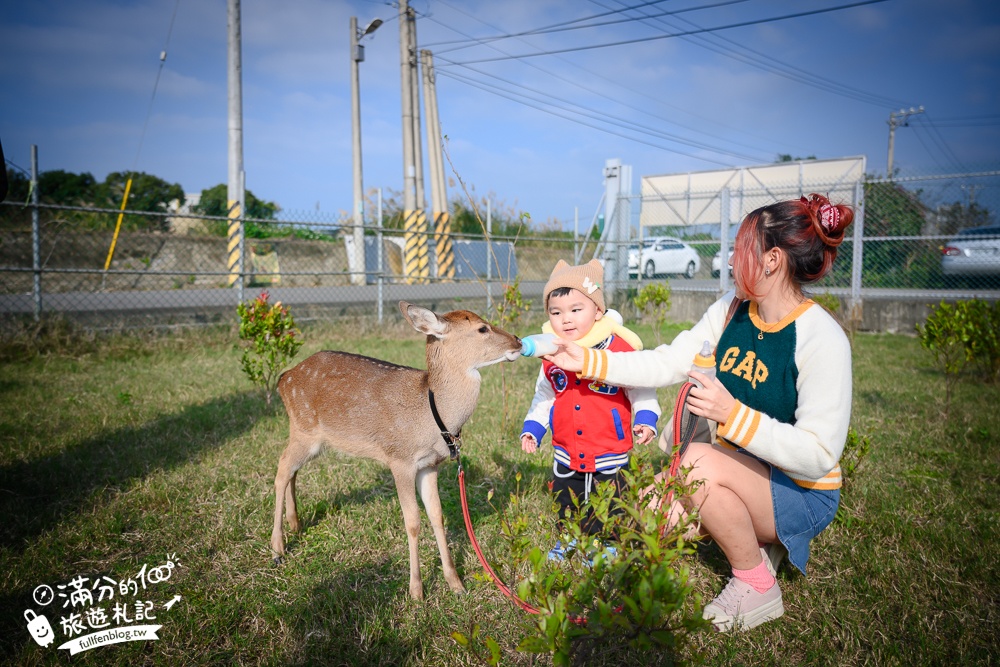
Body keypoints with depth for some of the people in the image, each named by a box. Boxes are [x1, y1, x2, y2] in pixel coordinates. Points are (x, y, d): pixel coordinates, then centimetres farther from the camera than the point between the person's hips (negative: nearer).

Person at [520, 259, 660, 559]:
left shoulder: (621, 349, -17)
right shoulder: (551, 355, -3)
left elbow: (641, 390, -6)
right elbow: (544, 397, 12)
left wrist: (645, 420, -20)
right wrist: (532, 428, 5)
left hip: (610, 457, -4)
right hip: (566, 458, 4)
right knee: (566, 508, 21)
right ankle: (567, 541, 45)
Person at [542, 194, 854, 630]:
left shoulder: (822, 339, -25)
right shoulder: (731, 309, -4)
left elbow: (818, 455, -27)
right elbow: (665, 364, -4)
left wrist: (732, 413, -37)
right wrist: (586, 361, -10)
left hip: (803, 493, -6)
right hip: (746, 475, 7)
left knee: (699, 460, -31)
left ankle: (758, 588, -7)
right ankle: (755, 539, 14)